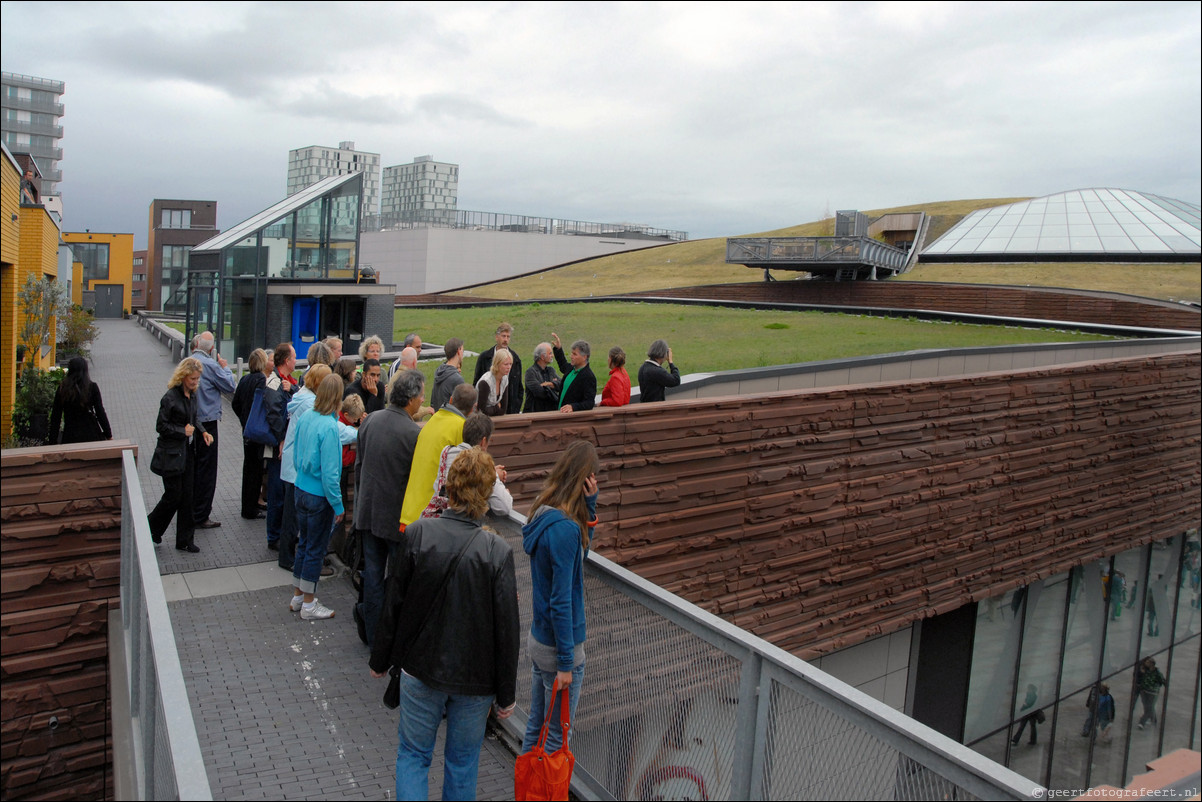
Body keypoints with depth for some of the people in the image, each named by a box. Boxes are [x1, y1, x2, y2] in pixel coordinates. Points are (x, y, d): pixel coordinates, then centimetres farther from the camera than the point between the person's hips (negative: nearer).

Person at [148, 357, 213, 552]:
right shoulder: (171, 397, -16)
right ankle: (150, 528, 24)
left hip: (188, 451, 7)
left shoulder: (192, 395, 6)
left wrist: (202, 432, 3)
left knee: (187, 497, 9)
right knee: (173, 496, 0)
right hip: (172, 454, -7)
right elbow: (161, 426, -14)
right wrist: (183, 431, -16)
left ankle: (185, 540, 16)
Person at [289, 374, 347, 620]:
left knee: (304, 544, 20)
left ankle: (297, 597, 33)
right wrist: (337, 505, -13)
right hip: (320, 495, -7)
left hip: (302, 488, 8)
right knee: (315, 549, 7)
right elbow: (329, 472, -21)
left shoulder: (305, 417, -1)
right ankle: (308, 605, 20)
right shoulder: (329, 427, -24)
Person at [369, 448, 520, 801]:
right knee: (463, 761, 20)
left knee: (413, 754, 20)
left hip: (421, 669, 1)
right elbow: (506, 629, -13)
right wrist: (506, 694, 0)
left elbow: (394, 604, -6)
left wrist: (380, 660, 10)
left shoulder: (417, 534, -15)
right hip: (475, 679, -1)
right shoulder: (498, 551, -18)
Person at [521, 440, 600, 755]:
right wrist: (566, 663, -17)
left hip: (538, 638, 9)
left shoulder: (545, 514, 0)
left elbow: (580, 550, 15)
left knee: (535, 727, 23)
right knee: (557, 736, 9)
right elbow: (561, 602, -24)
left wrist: (589, 505, -1)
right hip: (559, 646, -9)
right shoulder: (565, 528, -26)